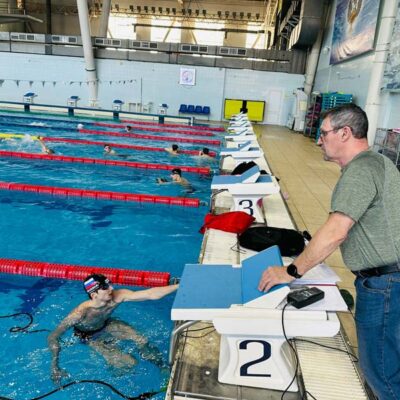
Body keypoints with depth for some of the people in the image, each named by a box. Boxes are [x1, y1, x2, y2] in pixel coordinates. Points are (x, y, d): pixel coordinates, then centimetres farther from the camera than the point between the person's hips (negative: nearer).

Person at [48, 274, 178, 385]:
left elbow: (151, 294, -36)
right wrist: (54, 367, -33)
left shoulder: (117, 297, -31)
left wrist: (178, 286, -43)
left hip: (106, 324, 4)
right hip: (89, 335, -4)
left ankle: (162, 367, 19)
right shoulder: (80, 313, -40)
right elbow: (53, 337, -29)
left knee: (142, 341, -9)